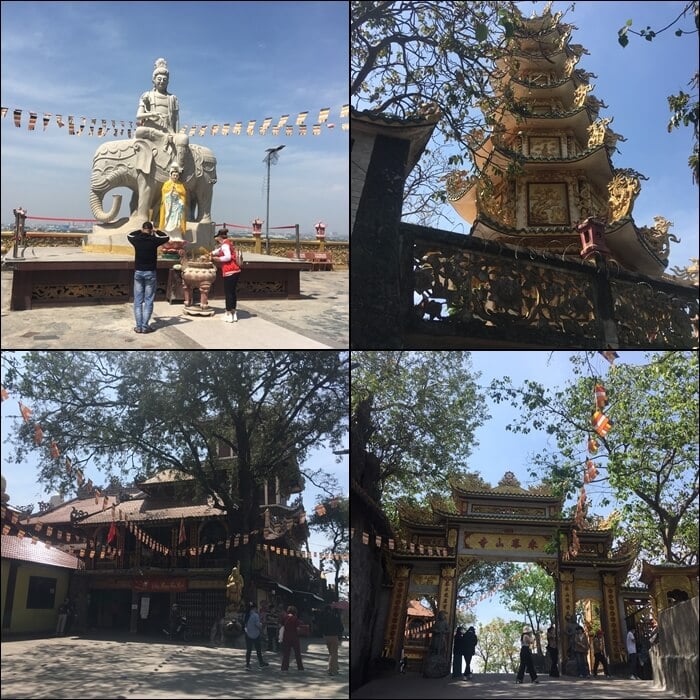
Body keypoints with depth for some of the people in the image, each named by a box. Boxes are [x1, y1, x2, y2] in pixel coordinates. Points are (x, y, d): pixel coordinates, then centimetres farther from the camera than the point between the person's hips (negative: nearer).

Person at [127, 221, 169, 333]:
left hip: (138, 272, 2)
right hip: (150, 273, -2)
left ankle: (139, 326, 3)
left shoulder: (136, 240, -4)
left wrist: (140, 231, 28)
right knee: (148, 301, 3)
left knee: (138, 301, 7)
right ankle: (145, 326, -1)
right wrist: (157, 232, 25)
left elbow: (129, 235, 20)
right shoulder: (154, 240, -9)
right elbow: (166, 237, 10)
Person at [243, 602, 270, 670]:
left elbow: (244, 625, 6)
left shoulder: (246, 615, 3)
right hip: (255, 635, -5)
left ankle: (247, 665, 5)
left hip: (248, 635, 5)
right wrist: (261, 628, -4)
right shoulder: (255, 615, -16)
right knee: (258, 650, 10)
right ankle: (261, 663, 23)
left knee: (248, 650, 8)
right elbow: (258, 624, -21)